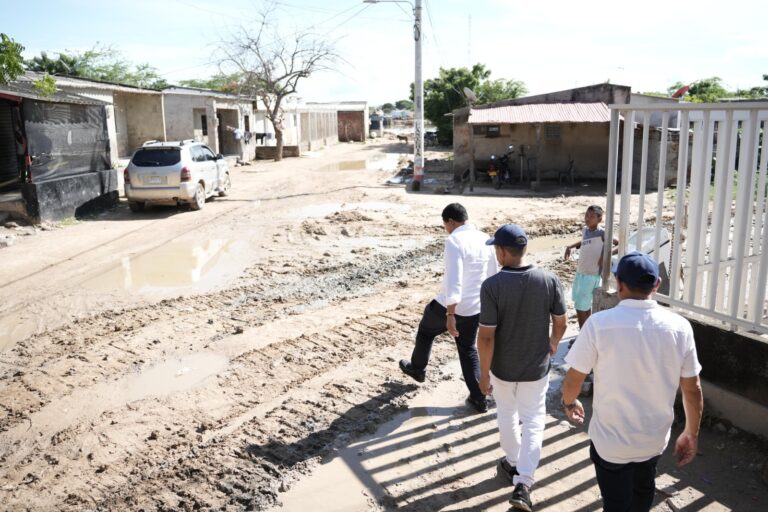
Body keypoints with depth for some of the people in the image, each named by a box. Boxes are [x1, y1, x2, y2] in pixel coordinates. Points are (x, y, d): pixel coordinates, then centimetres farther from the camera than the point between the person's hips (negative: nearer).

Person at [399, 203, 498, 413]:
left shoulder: (454, 241, -21)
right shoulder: (485, 239, 3)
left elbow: (454, 281, -28)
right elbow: (493, 275, 12)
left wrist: (450, 315, -28)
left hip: (452, 306, -6)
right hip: (475, 308, 6)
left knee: (426, 329, 23)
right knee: (468, 349, 21)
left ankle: (417, 368, 45)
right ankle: (479, 398, 20)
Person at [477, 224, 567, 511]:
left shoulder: (492, 286, -22)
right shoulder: (550, 280, -13)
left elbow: (486, 336, -19)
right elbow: (561, 324, -1)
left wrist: (483, 373, -7)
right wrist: (552, 345, 20)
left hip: (502, 368, -1)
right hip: (537, 368, 1)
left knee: (507, 416, 22)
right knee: (533, 421, 15)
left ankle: (513, 464, 42)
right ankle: (523, 484, 7)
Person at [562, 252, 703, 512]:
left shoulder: (599, 323, -22)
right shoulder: (679, 326, -13)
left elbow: (573, 379, -12)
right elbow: (692, 389, -4)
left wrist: (569, 403, 10)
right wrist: (691, 434, 11)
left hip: (611, 440, -3)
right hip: (655, 437, 3)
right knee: (643, 491, 31)